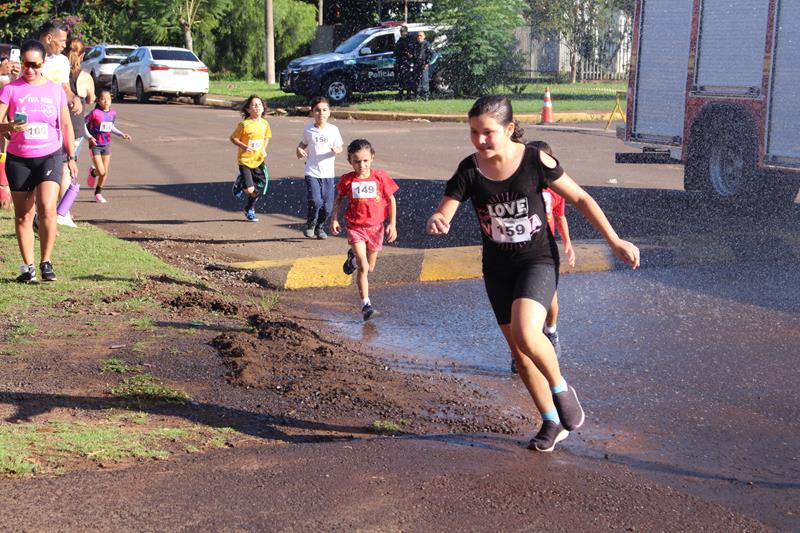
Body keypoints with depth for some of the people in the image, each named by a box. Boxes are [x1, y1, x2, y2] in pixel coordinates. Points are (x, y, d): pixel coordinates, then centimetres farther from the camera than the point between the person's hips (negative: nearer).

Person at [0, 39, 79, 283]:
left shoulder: (55, 90, 5)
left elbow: (66, 125, 12)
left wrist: (72, 157, 11)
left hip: (50, 156, 0)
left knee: (47, 208, -17)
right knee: (23, 215, 5)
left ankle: (46, 262, -5)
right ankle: (28, 266, 14)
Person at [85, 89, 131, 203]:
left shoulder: (112, 113, 1)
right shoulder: (95, 113, -16)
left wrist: (121, 134, 6)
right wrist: (89, 137, -20)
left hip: (106, 145, 5)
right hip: (95, 145, -5)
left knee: (105, 172, 5)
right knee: (101, 172, -10)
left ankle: (98, 193, 23)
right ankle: (93, 173, 26)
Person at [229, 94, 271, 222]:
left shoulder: (265, 123, 0)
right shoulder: (244, 124, -16)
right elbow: (233, 138, -8)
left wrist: (264, 150, 3)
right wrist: (244, 146, -22)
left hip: (258, 160, 5)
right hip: (245, 160, -5)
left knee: (259, 187, 9)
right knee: (249, 189, -13)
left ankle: (250, 209, 34)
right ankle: (240, 183, 24)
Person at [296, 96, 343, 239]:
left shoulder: (333, 130, 1)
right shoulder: (308, 130, 2)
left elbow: (340, 147, 6)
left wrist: (336, 150, -17)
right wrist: (299, 149, -3)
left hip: (328, 173, 2)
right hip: (312, 172, -1)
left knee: (327, 206, 2)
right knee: (315, 201, -19)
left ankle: (320, 227, 29)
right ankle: (310, 225, 7)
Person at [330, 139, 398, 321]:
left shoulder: (380, 177, -8)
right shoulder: (347, 180, -7)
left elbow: (391, 200, 1)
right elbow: (339, 199, 11)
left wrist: (392, 224, -1)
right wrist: (334, 219, 3)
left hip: (375, 227, 2)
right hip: (355, 227, -2)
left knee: (369, 268, 16)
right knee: (363, 268, -14)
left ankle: (354, 257, 49)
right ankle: (366, 305, -7)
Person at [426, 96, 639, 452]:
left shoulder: (535, 161, -14)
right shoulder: (469, 171, -9)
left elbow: (580, 199, -4)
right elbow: (442, 214, -13)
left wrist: (615, 241, -4)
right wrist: (436, 221, -39)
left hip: (538, 260, -4)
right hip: (498, 268, 4)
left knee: (525, 333, -28)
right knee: (519, 351, 10)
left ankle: (561, 389, 1)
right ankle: (553, 422, 28)